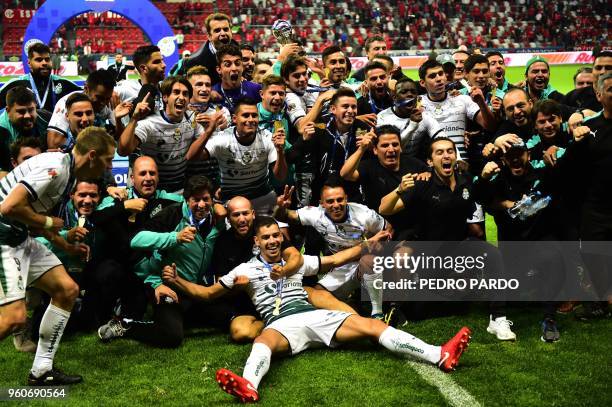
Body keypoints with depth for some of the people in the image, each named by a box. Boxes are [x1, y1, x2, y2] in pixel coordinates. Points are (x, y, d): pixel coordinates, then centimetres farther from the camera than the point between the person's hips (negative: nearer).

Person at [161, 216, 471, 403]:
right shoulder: (247, 269, 15)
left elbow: (334, 260, 27)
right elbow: (206, 293, 13)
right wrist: (176, 281, -2)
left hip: (315, 315, 3)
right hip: (282, 324, -3)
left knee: (371, 325, -13)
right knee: (263, 341, -39)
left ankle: (440, 355, -22)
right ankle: (249, 386, -73)